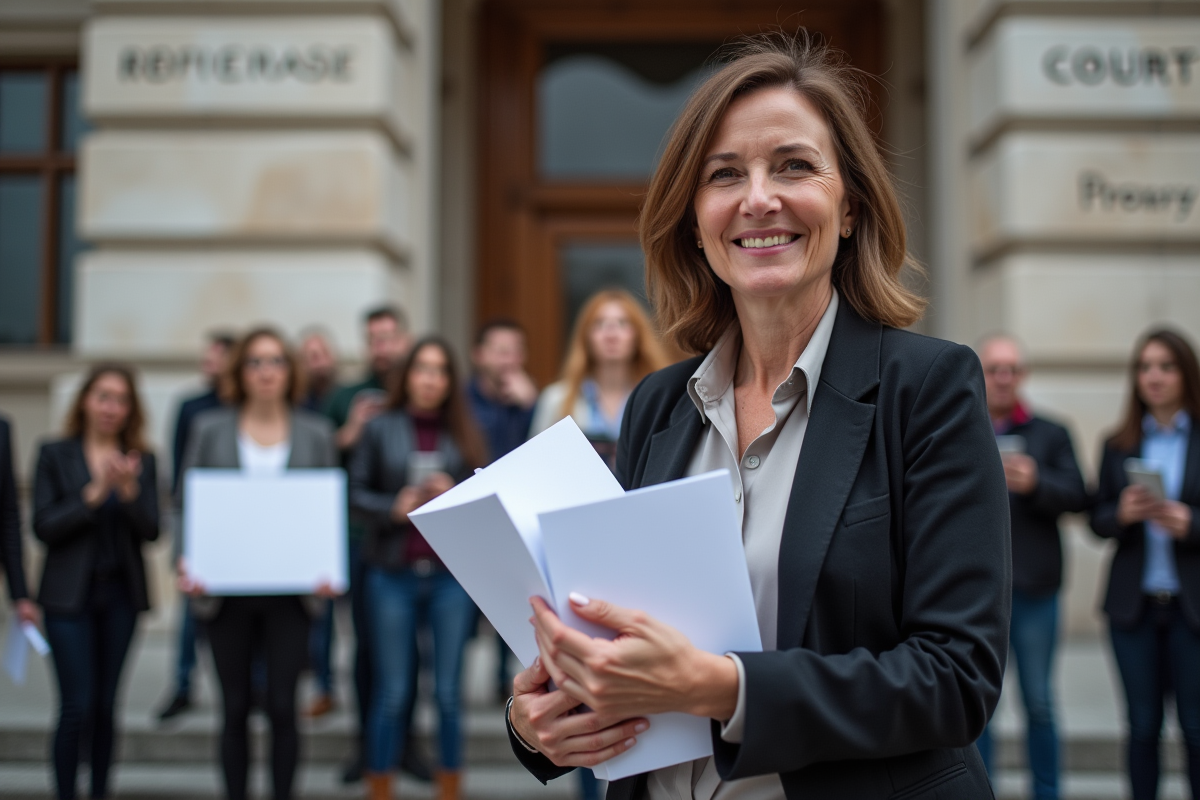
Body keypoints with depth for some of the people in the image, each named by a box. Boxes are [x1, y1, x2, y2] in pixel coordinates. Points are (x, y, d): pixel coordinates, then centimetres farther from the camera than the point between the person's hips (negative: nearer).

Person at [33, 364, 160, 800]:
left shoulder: (141, 461, 6)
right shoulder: (55, 455, 1)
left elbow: (151, 531, -2)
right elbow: (43, 526, -7)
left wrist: (129, 490, -19)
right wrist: (95, 493, -17)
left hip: (121, 594, 2)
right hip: (70, 595, -2)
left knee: (106, 705, 7)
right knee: (77, 706, -6)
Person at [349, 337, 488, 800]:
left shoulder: (465, 435, 5)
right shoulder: (381, 429, 2)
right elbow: (356, 493, 1)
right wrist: (394, 508, -15)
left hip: (452, 574, 1)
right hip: (393, 574, -1)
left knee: (449, 693, 8)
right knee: (391, 694, 4)